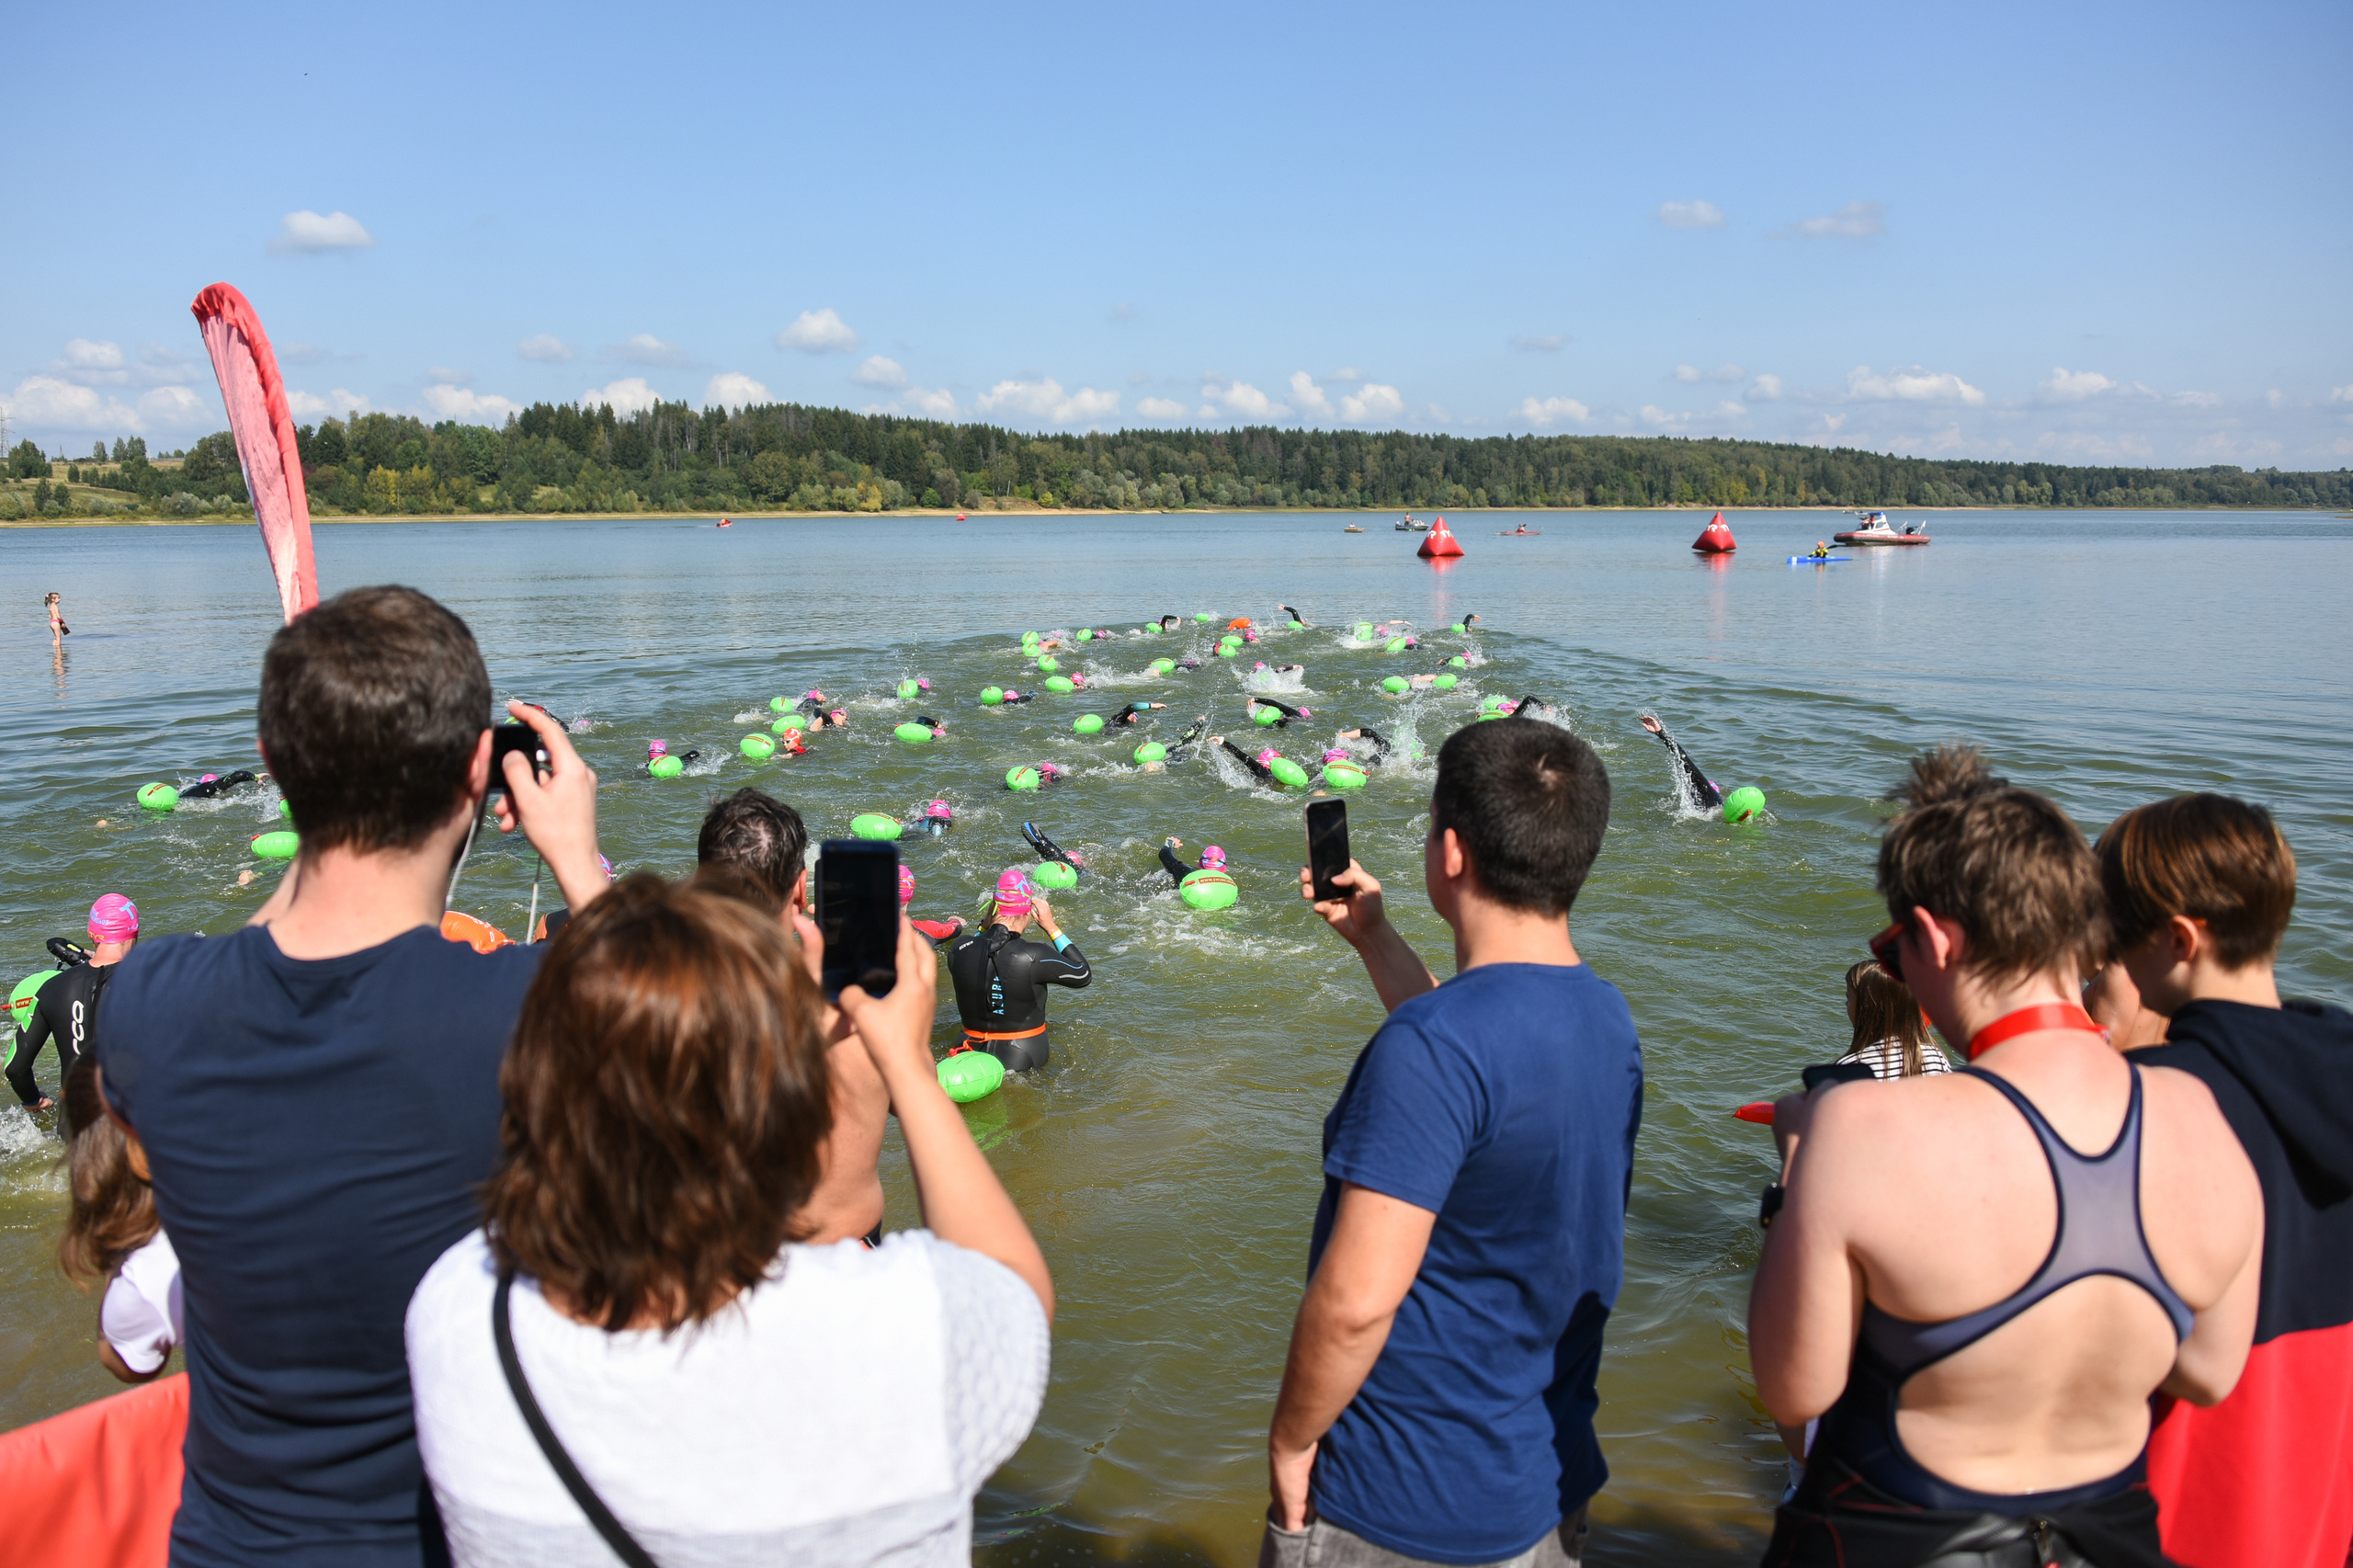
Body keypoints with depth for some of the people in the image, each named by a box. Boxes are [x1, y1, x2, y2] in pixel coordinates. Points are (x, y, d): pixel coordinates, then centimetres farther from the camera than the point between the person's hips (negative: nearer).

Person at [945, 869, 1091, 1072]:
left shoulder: (960, 948, -12)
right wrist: (1052, 928, -5)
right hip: (1025, 1058, -5)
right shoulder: (1033, 956, -23)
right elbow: (1084, 976, -7)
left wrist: (985, 925, 8)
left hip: (972, 1053, 5)